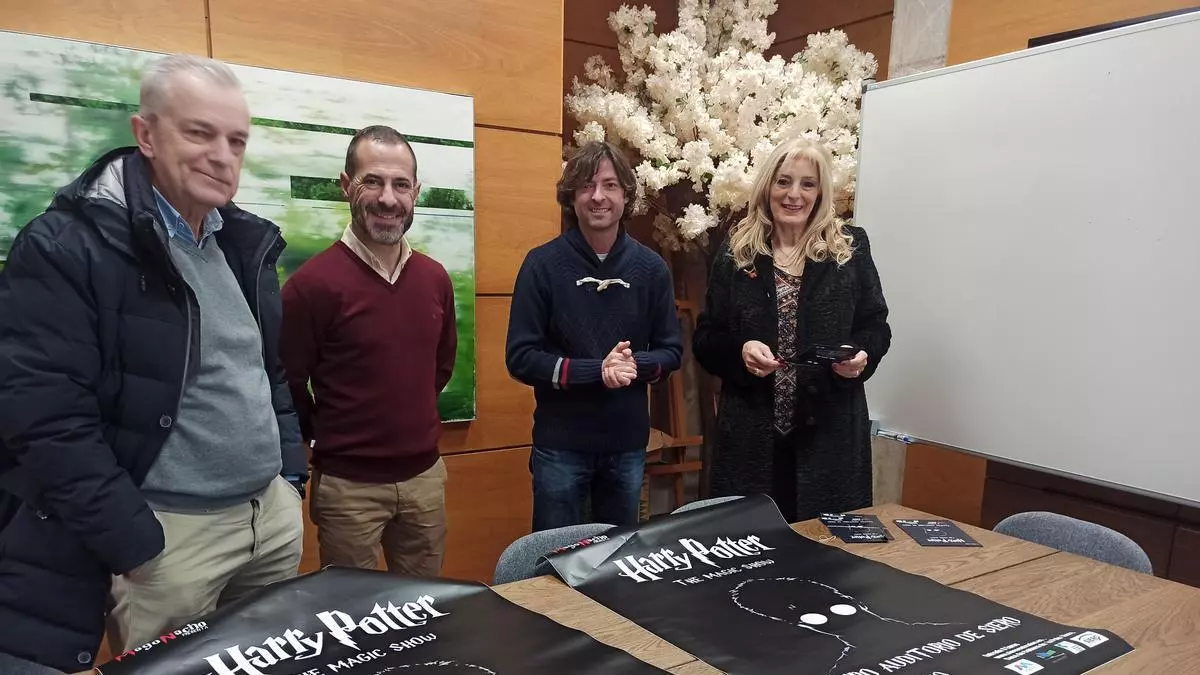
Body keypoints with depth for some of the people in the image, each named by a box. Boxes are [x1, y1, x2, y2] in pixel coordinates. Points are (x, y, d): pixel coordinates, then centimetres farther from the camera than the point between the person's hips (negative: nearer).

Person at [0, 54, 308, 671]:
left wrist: (291, 474, 9)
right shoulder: (66, 247, -13)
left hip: (274, 515, 7)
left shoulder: (246, 242, 8)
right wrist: (134, 544, -16)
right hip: (168, 531, -6)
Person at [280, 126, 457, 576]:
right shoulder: (314, 282, -16)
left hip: (425, 474, 5)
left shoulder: (435, 278, 2)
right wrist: (329, 438, 4)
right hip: (348, 483, -5)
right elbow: (287, 387, -8)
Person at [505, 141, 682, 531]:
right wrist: (596, 371, -22)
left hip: (628, 444, 3)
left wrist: (635, 365, -17)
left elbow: (671, 351, 4)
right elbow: (520, 358, -11)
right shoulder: (543, 264, -9)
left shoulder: (650, 267, 0)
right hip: (560, 445, -3)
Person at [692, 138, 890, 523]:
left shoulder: (851, 249, 3)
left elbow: (876, 326, 7)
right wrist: (740, 351, -16)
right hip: (753, 432, 0)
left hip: (830, 430, 0)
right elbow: (705, 339, 4)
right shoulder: (735, 253, 3)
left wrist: (861, 356, -14)